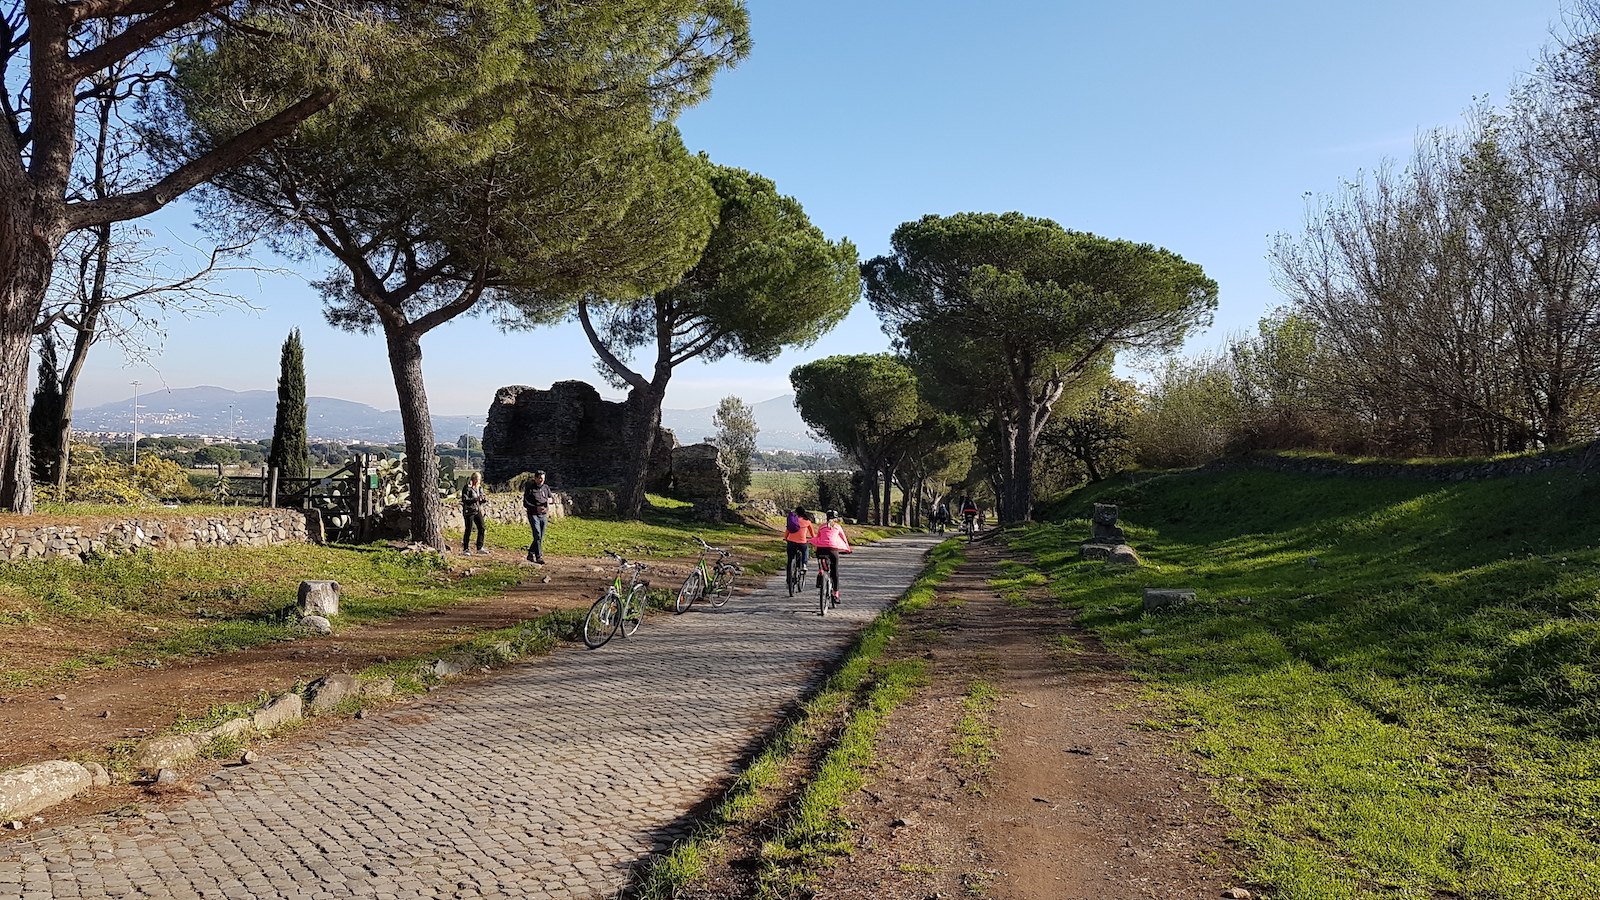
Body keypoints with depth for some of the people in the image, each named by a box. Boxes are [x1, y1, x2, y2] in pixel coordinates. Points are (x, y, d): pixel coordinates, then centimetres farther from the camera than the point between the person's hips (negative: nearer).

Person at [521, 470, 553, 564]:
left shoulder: (546, 487, 10)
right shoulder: (530, 489, -4)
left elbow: (552, 497, 16)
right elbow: (525, 504, -5)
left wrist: (550, 499, -9)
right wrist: (536, 508, -18)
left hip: (544, 515, 6)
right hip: (533, 515, -5)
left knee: (540, 538, 8)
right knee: (537, 536, -16)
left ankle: (531, 554, 23)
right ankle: (539, 557, -15)